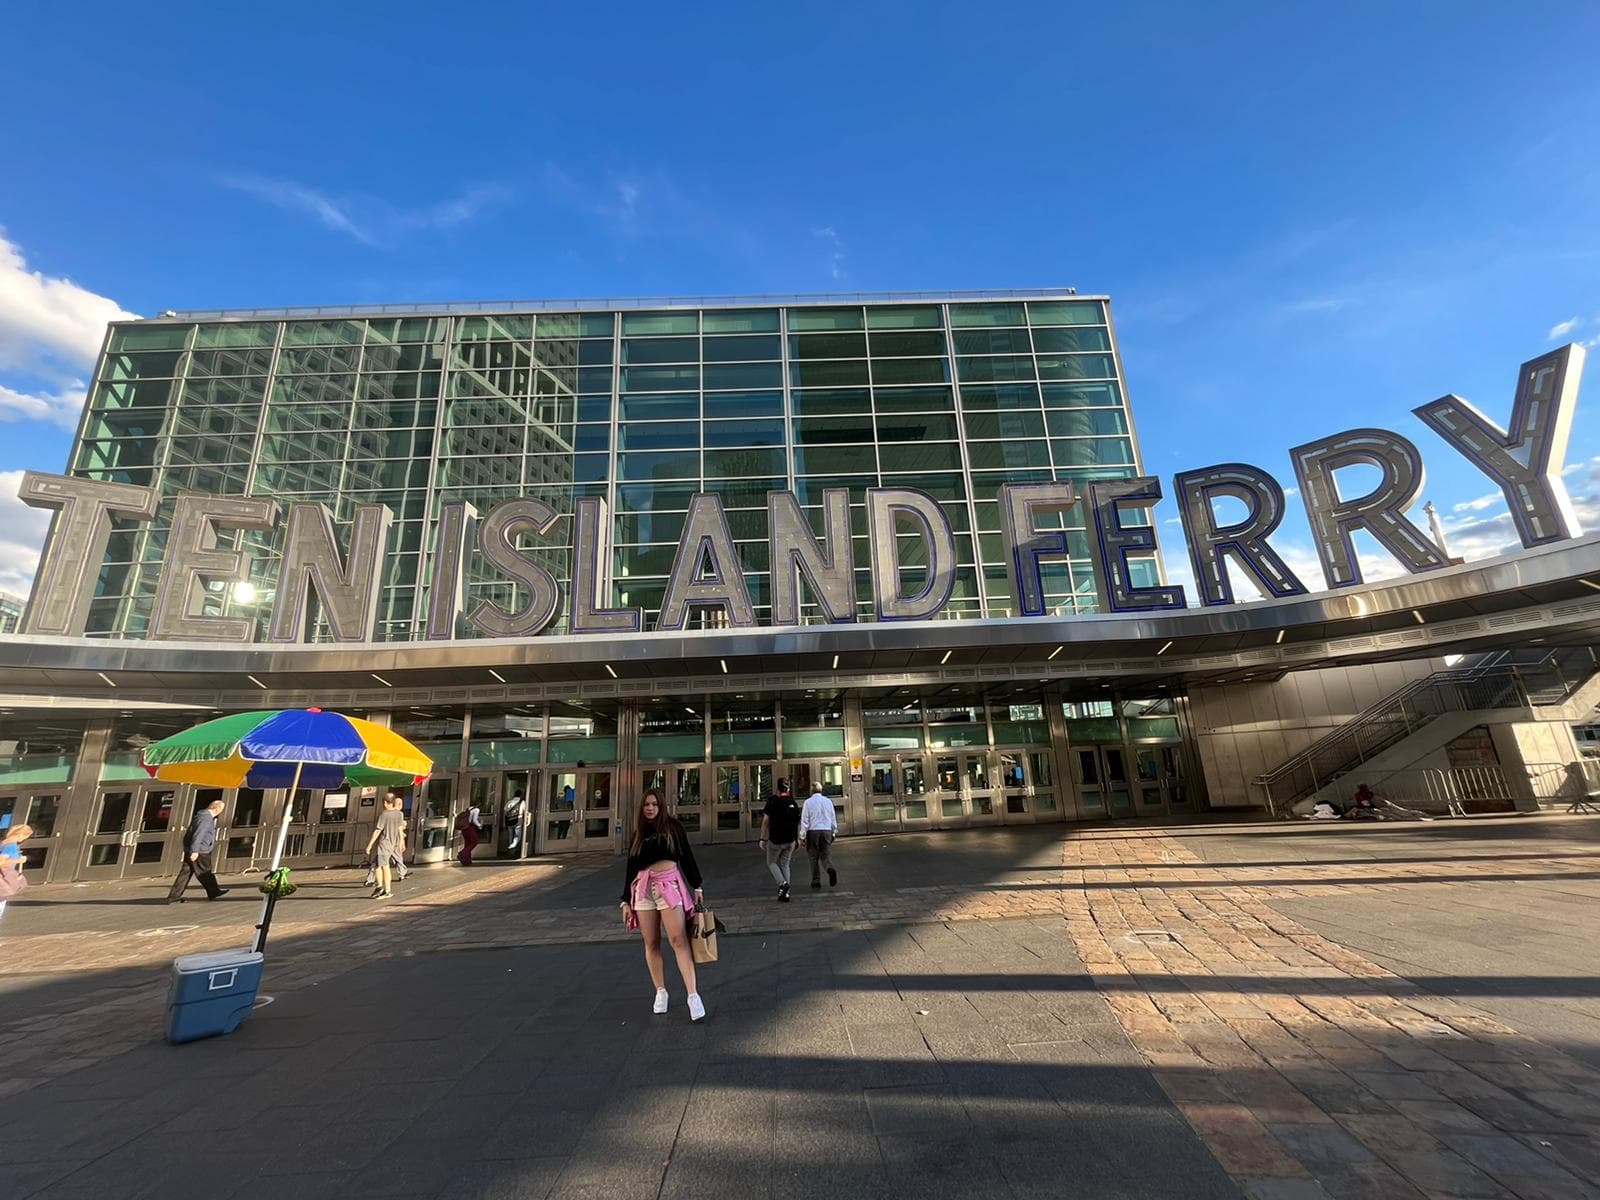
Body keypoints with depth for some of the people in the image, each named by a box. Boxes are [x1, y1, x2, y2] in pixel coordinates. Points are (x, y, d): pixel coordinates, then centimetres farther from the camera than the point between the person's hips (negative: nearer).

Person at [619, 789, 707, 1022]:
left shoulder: (673, 826, 7)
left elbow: (687, 856, 8)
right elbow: (631, 869, 18)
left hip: (670, 884, -3)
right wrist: (626, 901, 15)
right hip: (643, 889, 3)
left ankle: (693, 995, -11)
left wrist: (697, 887, 5)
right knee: (651, 943, 5)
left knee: (679, 940, -12)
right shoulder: (637, 835, 15)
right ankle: (660, 992, 19)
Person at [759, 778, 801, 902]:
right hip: (790, 840, 4)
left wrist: (763, 839, -5)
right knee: (785, 864, 15)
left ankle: (782, 883, -7)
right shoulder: (793, 803, 4)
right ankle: (785, 892, 10)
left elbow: (766, 821, -10)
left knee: (771, 863, 15)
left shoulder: (772, 801, -9)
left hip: (775, 839, -4)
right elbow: (798, 823, 6)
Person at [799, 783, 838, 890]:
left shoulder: (808, 802, -4)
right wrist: (834, 832, 21)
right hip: (826, 830, 2)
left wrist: (802, 836, 0)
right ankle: (831, 869, -22)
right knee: (826, 855, 7)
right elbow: (833, 818, 11)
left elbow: (804, 820, -5)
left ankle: (816, 881, 9)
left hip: (813, 831, -2)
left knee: (814, 857, 8)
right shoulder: (828, 801, 6)